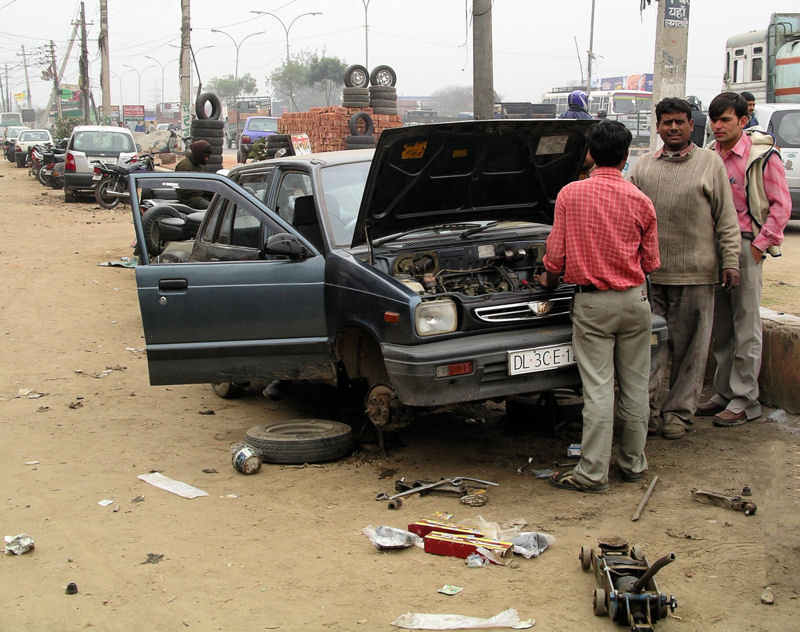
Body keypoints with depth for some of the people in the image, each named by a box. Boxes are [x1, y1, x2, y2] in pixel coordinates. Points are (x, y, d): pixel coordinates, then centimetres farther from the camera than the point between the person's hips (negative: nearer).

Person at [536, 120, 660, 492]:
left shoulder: (570, 195, -7)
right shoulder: (641, 202, -2)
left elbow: (556, 256, -5)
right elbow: (650, 263, 5)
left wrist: (548, 280, 16)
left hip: (592, 302, -2)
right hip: (634, 300, 2)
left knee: (597, 388, 0)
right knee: (634, 385, 11)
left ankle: (592, 473, 3)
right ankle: (633, 464, 22)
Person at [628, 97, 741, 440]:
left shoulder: (711, 163, 5)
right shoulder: (642, 166, 11)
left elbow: (726, 218, 4)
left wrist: (730, 261, -2)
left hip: (694, 273, -2)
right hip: (649, 272, 2)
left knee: (688, 347, 4)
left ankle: (678, 410, 15)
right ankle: (648, 408, 13)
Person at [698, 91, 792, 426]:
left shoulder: (762, 156, -7)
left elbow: (781, 204, -7)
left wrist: (760, 245, -11)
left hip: (745, 245, -6)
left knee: (746, 326, -1)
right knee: (721, 326, 12)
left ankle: (745, 400, 6)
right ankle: (724, 392, 22)